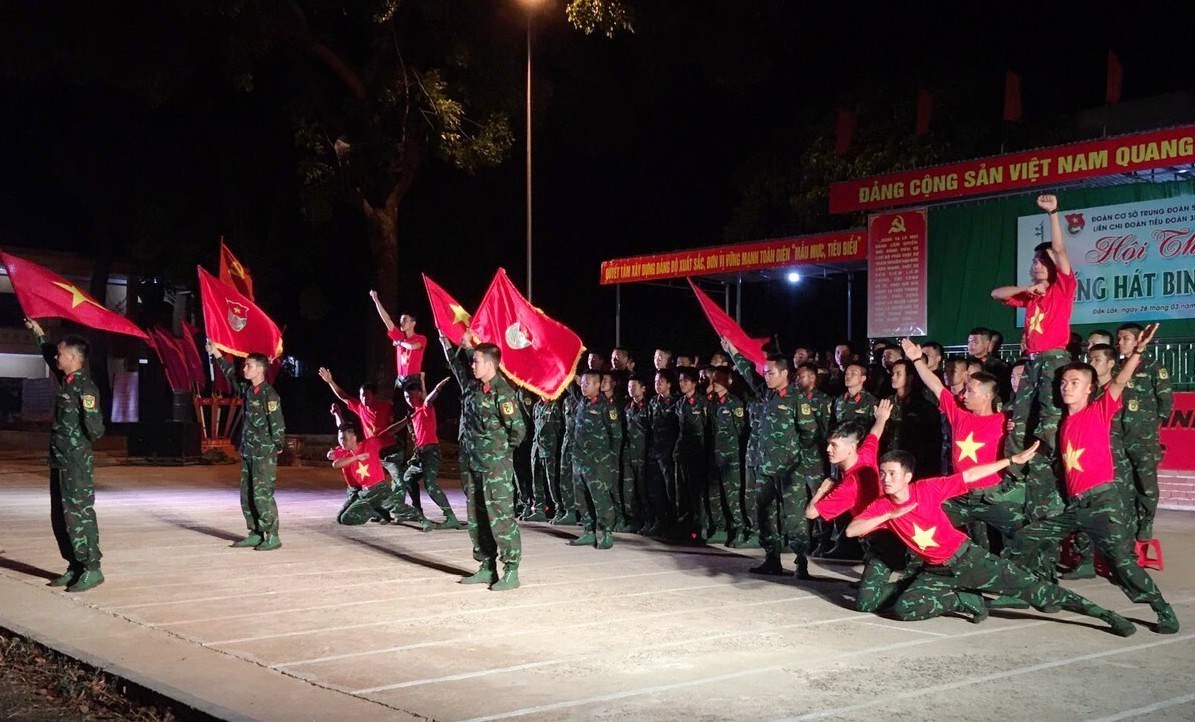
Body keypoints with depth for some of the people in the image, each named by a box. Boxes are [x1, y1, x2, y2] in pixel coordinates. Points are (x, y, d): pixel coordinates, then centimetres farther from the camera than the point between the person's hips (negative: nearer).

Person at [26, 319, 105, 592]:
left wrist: (89, 411, -29)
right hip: (60, 461, 9)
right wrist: (39, 334, 34)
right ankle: (75, 567, 20)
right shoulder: (65, 380, 8)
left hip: (77, 462, -9)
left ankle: (92, 569, -3)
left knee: (79, 514, -8)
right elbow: (50, 356, 31)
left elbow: (97, 430, -19)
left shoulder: (85, 387, -17)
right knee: (60, 517, 13)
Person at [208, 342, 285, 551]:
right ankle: (255, 534, 17)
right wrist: (216, 354, 30)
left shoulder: (269, 394, -13)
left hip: (264, 453, -9)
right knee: (247, 495, 10)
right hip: (248, 451, 9)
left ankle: (272, 536, -5)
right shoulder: (247, 389, 11)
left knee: (262, 494, -10)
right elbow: (231, 374, 27)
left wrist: (277, 446, -12)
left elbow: (277, 422, -15)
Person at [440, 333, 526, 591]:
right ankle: (487, 568, 19)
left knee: (500, 516, -7)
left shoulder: (502, 393, -15)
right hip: (470, 462, 8)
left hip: (495, 465, -8)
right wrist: (447, 344, 31)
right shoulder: (471, 385, 8)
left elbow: (518, 429, -15)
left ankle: (511, 571, -2)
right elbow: (457, 365, 29)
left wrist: (501, 446, -1)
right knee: (476, 517, 11)